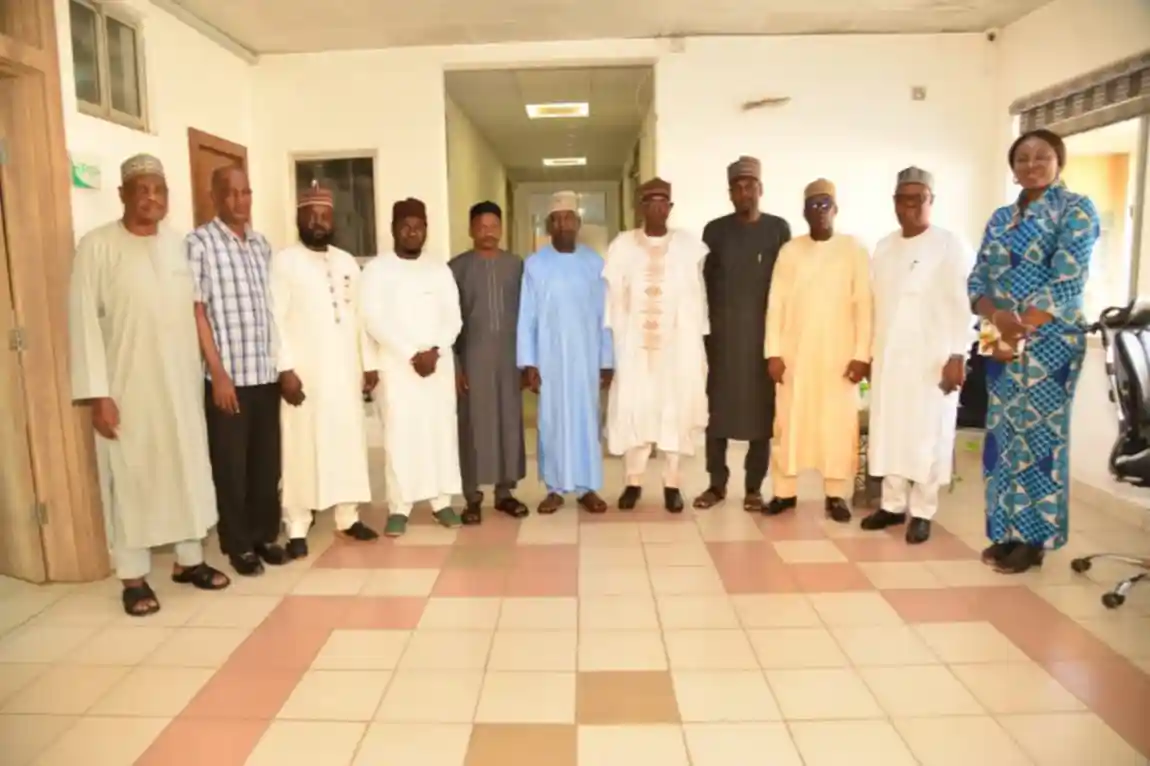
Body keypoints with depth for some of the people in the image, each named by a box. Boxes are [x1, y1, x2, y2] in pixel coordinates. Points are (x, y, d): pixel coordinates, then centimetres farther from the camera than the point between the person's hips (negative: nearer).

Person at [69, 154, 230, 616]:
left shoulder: (178, 245, 6)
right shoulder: (97, 246, -7)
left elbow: (194, 311, 8)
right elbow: (83, 321, -10)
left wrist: (203, 373, 7)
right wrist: (97, 393, -14)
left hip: (180, 382, 4)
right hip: (128, 386, -4)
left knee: (189, 468, 11)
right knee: (132, 476, 5)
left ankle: (189, 559, 27)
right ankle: (133, 575, 18)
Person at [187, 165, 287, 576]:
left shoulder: (262, 244, 12)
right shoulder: (199, 243, -5)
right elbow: (197, 312, -9)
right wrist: (218, 372, -13)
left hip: (266, 372, 5)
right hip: (228, 374, -5)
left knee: (267, 459, 11)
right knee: (230, 463, 5)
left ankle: (265, 534, 25)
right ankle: (238, 544, 18)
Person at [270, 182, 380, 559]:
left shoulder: (347, 262, 13)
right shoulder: (284, 261, -3)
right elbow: (276, 319, -10)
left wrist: (369, 363, 10)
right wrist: (285, 369, -17)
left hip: (345, 371, 5)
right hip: (305, 372, -5)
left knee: (348, 442, 10)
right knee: (302, 447, 0)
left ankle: (348, 517, 22)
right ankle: (297, 528, 8)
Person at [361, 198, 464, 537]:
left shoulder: (440, 269, 11)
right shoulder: (377, 269, 0)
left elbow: (453, 318, 5)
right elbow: (373, 320, -9)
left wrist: (435, 351, -11)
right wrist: (412, 354, -15)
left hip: (439, 362, 3)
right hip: (396, 364, -3)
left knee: (442, 429, 4)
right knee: (399, 433, -3)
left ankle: (441, 501, 14)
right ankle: (399, 506, 6)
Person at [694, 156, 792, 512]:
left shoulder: (778, 229, 4)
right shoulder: (715, 230, 7)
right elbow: (705, 282, 6)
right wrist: (705, 327, 1)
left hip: (764, 332, 0)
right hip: (722, 333, 1)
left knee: (762, 408, 2)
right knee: (717, 406, 2)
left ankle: (754, 486, 12)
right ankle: (717, 484, 13)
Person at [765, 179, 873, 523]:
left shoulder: (854, 249, 2)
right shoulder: (790, 250, 6)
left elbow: (863, 305, -1)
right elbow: (776, 304, 3)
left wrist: (862, 354, -8)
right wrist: (773, 352, -4)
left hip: (839, 354, -1)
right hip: (794, 352, 1)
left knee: (838, 423, 3)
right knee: (789, 421, 4)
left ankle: (836, 494, 14)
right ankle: (784, 491, 14)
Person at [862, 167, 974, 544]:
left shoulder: (951, 246, -4)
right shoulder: (883, 248, 12)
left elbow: (963, 306, -8)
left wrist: (958, 356, -14)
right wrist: (868, 353, 10)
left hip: (932, 358, -5)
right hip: (888, 357, 5)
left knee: (926, 435, 1)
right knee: (889, 431, 8)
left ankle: (922, 512, 12)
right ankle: (893, 504, 20)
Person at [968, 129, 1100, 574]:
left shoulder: (1076, 210, -3)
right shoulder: (1000, 218, 14)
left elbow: (1067, 283, -14)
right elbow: (977, 280, 6)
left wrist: (1021, 330, -17)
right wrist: (997, 316, -14)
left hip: (1049, 343, -5)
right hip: (1003, 343, 6)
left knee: (1039, 436, 0)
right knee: (1002, 436, 8)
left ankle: (1033, 539, 12)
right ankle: (1007, 532, 20)